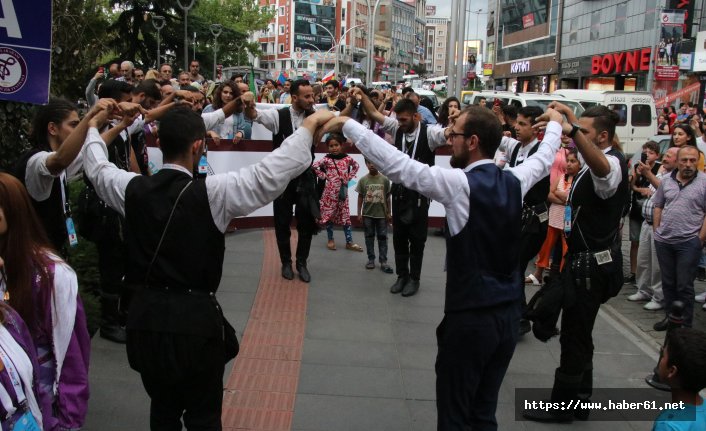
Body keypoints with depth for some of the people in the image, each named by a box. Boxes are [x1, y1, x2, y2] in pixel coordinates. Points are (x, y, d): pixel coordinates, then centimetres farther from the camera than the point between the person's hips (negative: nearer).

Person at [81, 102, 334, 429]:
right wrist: (310, 125, -11)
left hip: (145, 315, 5)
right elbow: (270, 173, -20)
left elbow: (98, 167, 19)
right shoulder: (211, 193, -17)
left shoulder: (132, 188, -1)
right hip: (195, 318, -5)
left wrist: (93, 126, 37)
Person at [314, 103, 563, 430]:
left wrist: (346, 124, -12)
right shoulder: (514, 181, 2)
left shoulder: (460, 183, -17)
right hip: (509, 315, 7)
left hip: (470, 318, -7)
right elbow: (544, 159, 23)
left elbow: (395, 164, -19)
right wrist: (555, 124, 42)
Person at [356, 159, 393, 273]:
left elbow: (388, 197, 4)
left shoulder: (385, 179, -3)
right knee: (369, 237, 8)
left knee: (382, 237, 3)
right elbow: (360, 198, 4)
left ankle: (383, 261, 7)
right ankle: (371, 259, 18)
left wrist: (389, 213, 3)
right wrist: (359, 214, 2)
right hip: (367, 214, 1)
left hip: (382, 214, -1)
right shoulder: (363, 180, -2)